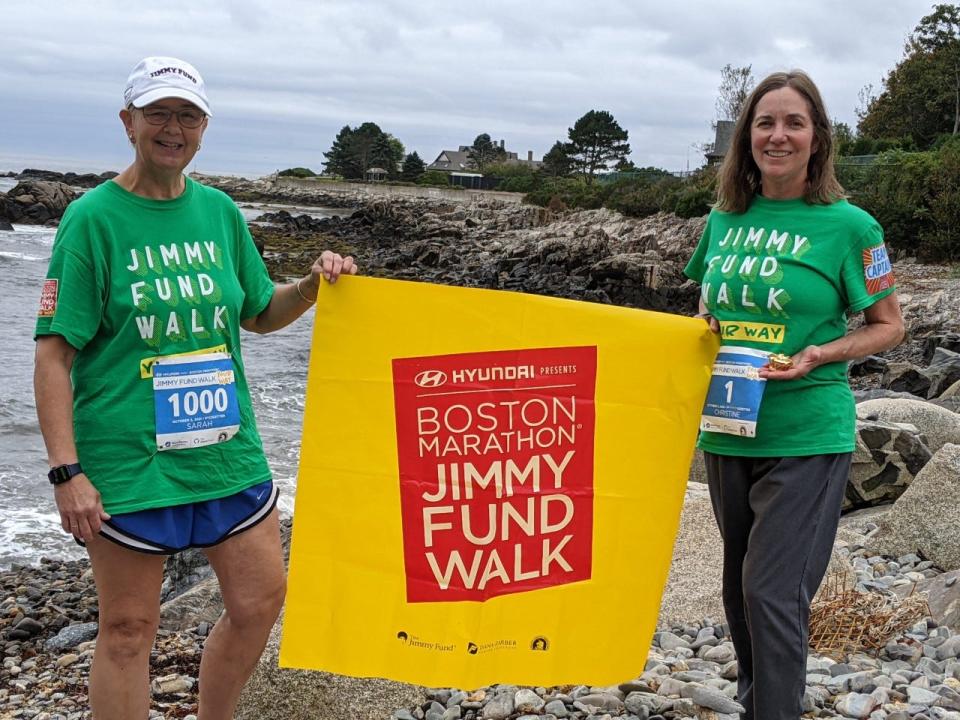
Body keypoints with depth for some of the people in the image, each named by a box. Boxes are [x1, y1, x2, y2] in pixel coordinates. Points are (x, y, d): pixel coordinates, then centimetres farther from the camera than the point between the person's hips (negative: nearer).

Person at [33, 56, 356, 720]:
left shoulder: (219, 211, 7)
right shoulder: (94, 218, -8)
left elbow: (259, 313, 19)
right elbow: (55, 353, -11)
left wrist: (312, 285, -1)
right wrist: (66, 470, -18)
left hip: (227, 449, 5)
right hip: (127, 461, -5)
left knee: (260, 600, 11)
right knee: (129, 628, 6)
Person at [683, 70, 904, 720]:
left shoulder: (849, 225, -8)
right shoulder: (725, 219, 5)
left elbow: (889, 326, -1)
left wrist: (819, 355, -17)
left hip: (808, 438, -5)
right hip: (728, 430, 6)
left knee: (773, 593, -9)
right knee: (740, 587, 18)